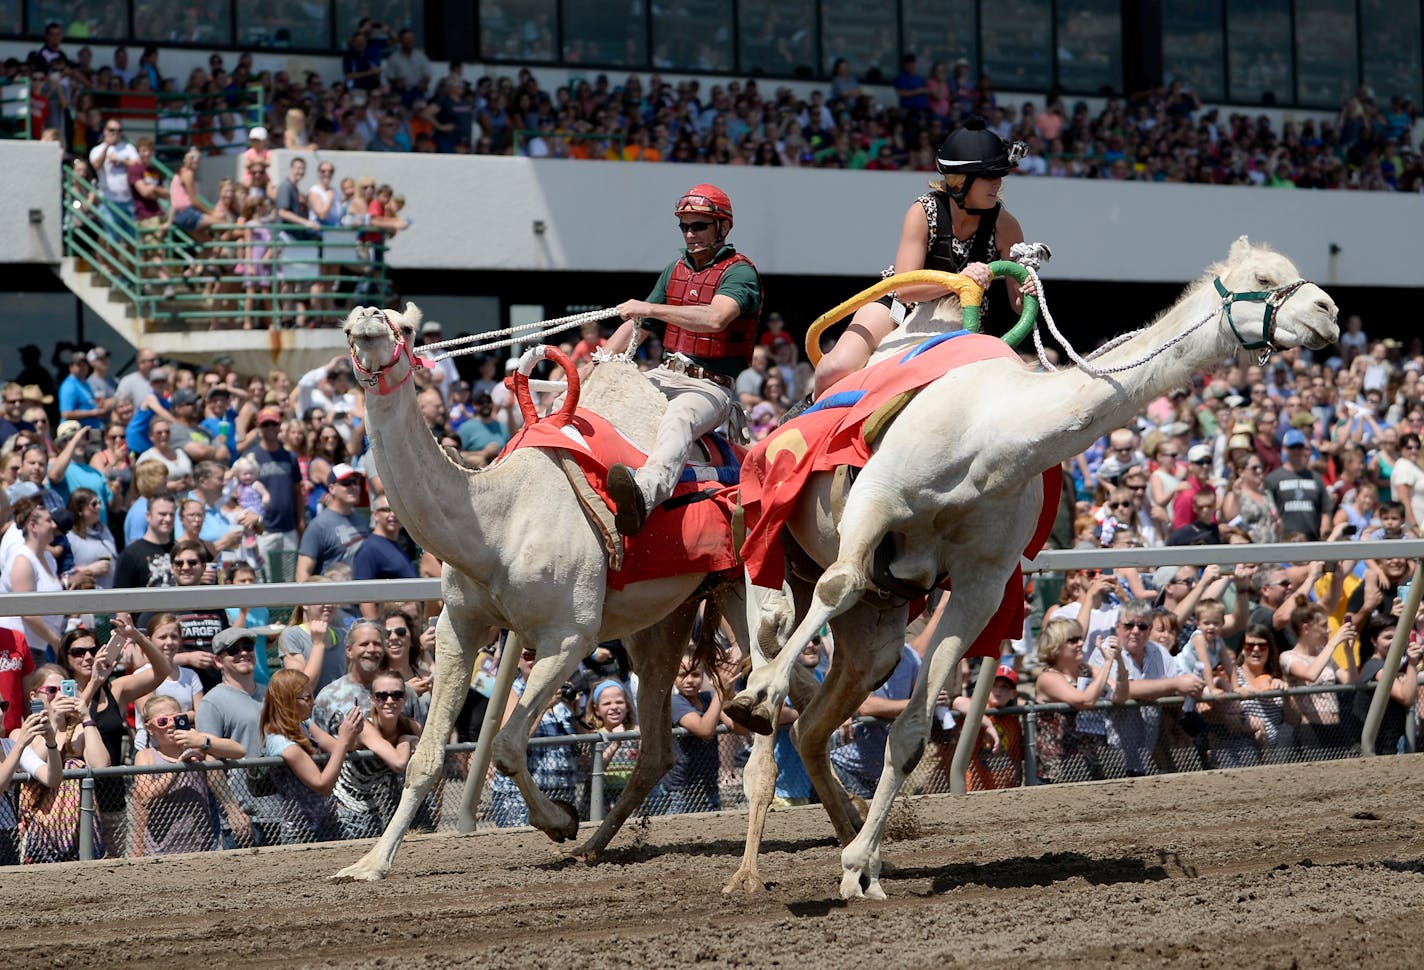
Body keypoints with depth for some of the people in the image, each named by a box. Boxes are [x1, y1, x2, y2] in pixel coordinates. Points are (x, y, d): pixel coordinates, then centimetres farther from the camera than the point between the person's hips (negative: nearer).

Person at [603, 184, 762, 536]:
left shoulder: (740, 272, -5)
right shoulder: (676, 269, 19)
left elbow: (715, 318, -25)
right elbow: (637, 323, 24)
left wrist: (649, 309, -26)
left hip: (710, 386, -9)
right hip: (665, 376, 9)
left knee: (677, 419, -40)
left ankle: (643, 496, -67)